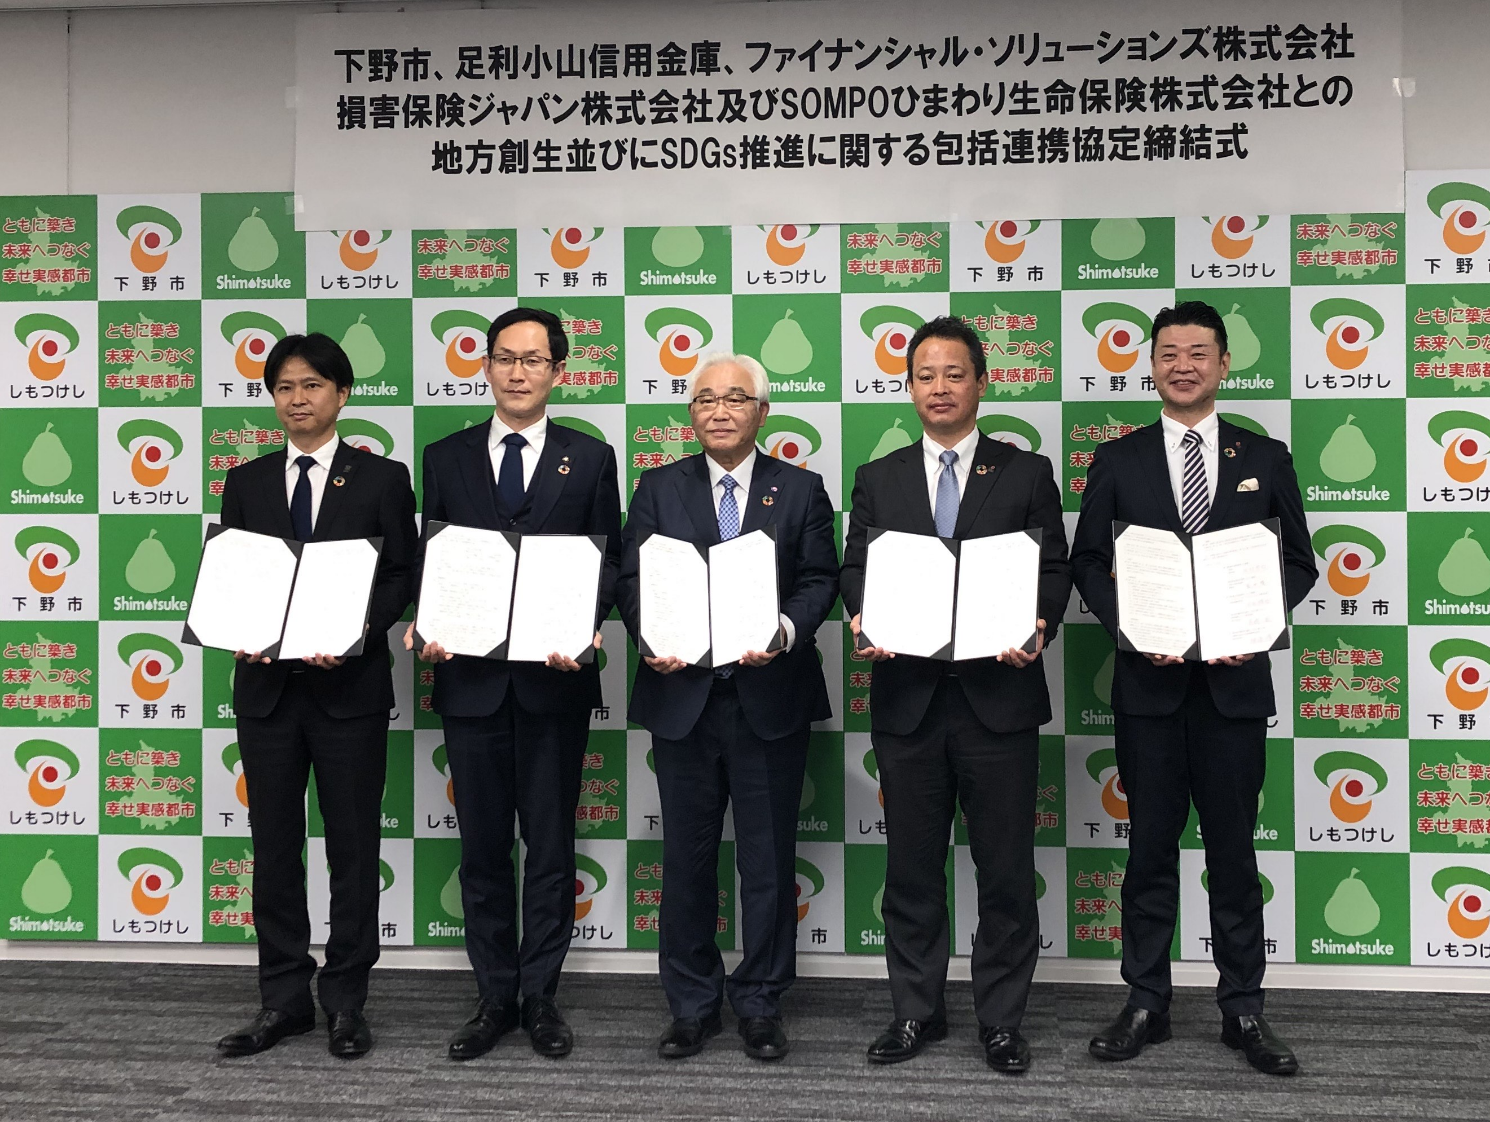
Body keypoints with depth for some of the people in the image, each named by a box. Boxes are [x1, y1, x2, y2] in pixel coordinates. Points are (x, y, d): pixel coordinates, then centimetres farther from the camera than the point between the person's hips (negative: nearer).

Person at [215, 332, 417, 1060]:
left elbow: (401, 577, -2)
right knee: (274, 845, 8)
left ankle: (346, 1003, 15)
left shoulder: (382, 479, 1)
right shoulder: (246, 482, 10)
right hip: (267, 682, 3)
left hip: (349, 684, -3)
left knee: (353, 847, 4)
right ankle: (283, 1000, 18)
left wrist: (354, 633, -18)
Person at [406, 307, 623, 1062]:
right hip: (471, 678, 2)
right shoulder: (445, 459, 9)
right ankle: (494, 997, 19)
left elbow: (607, 565, 2)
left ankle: (540, 996, 18)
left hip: (553, 679, -1)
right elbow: (426, 561, 9)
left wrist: (583, 629, -17)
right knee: (483, 847, 8)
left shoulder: (589, 459, 5)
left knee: (550, 844, 6)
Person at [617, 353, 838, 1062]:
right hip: (682, 693, 1)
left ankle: (760, 1004, 19)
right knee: (686, 857, 8)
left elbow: (820, 579, 0)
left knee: (768, 859, 5)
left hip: (769, 696, -1)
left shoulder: (800, 490, 7)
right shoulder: (658, 489, 9)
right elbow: (631, 579, 4)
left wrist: (786, 629, -19)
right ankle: (692, 1007, 20)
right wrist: (651, 636, -15)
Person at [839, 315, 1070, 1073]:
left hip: (998, 694, -1)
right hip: (907, 697, 2)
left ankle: (1000, 1019, 17)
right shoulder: (877, 479, 11)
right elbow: (856, 568, 8)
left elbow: (1054, 569, 2)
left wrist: (1037, 628, -17)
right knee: (911, 867, 10)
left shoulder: (1027, 473, 6)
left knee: (1005, 868, 5)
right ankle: (916, 1012, 23)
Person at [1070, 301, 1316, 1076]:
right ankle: (1146, 1005, 18)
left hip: (1234, 679, 0)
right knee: (1151, 846, 8)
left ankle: (1243, 1010, 17)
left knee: (1233, 849, 7)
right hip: (1149, 680, 0)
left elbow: (1298, 562, 7)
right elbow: (1087, 561, 5)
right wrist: (1129, 626, -11)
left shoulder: (1265, 458, 5)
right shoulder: (1118, 461, 4)